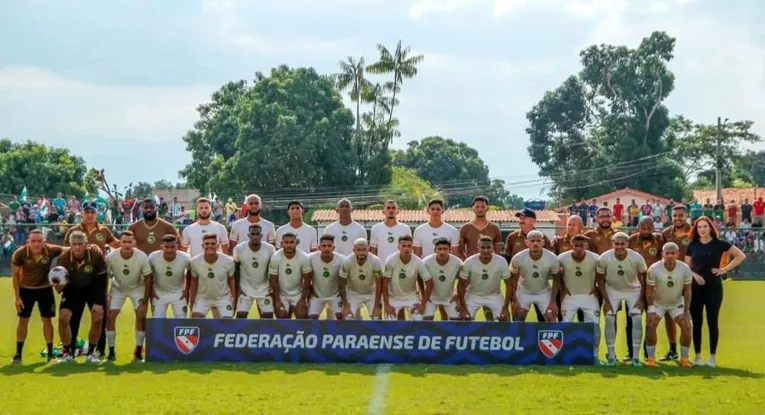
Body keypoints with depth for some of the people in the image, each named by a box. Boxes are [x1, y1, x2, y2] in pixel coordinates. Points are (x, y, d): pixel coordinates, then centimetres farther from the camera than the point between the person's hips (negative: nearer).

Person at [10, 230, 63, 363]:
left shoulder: (51, 250, -24)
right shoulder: (20, 254, -23)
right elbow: (15, 275, -10)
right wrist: (17, 297, -9)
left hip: (45, 289, 0)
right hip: (26, 289, 0)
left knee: (47, 320, 3)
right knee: (23, 320, 4)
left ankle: (50, 353, 13)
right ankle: (18, 353, 13)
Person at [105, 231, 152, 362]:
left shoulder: (142, 257, -27)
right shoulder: (111, 257, -26)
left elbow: (148, 278, -16)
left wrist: (145, 301, -17)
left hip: (137, 288, -1)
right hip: (118, 288, 1)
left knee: (141, 316, -11)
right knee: (110, 316, -9)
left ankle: (138, 352, 2)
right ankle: (111, 352, 2)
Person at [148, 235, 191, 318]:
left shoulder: (185, 258, -24)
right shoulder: (153, 257, -24)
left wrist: (187, 290, -2)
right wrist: (151, 290, -2)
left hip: (178, 293, 0)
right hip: (159, 293, 0)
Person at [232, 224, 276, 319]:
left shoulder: (270, 249, -15)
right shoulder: (239, 249, -16)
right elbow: (236, 269, -3)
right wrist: (237, 287, -4)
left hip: (264, 290, 1)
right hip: (245, 289, -1)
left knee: (269, 316, -2)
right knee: (240, 316, -8)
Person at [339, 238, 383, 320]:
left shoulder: (375, 261, -27)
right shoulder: (347, 262, -28)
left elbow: (379, 284, -19)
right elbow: (342, 284, -16)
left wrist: (377, 306, -19)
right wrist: (345, 305, -17)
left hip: (371, 293, 1)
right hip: (353, 293, -1)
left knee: (377, 317, -9)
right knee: (347, 318, -16)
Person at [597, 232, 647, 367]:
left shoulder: (637, 258, -23)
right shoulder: (604, 258, -23)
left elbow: (643, 279, -8)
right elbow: (601, 280, -9)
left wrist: (641, 299, -11)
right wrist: (606, 301, -12)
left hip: (633, 290, 0)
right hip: (612, 290, 0)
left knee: (637, 319, -12)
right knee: (609, 319, -11)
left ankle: (636, 356, -4)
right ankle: (611, 355, -1)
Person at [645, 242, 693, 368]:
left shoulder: (685, 269, -20)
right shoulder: (654, 269, -25)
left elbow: (687, 291, -11)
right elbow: (649, 290, -15)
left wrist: (686, 311, -13)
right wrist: (650, 310, -20)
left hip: (677, 303, 1)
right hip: (658, 303, -1)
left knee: (686, 325, -14)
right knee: (651, 324, -19)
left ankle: (684, 358, 1)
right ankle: (651, 357, -7)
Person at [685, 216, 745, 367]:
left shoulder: (719, 244, -2)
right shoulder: (692, 245, 5)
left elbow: (741, 255, 0)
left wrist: (725, 269, -6)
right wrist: (694, 275, -13)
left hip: (713, 287, -2)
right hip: (695, 287, 2)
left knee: (712, 322, 1)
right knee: (696, 322, 4)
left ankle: (712, 356, 9)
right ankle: (697, 356, 11)